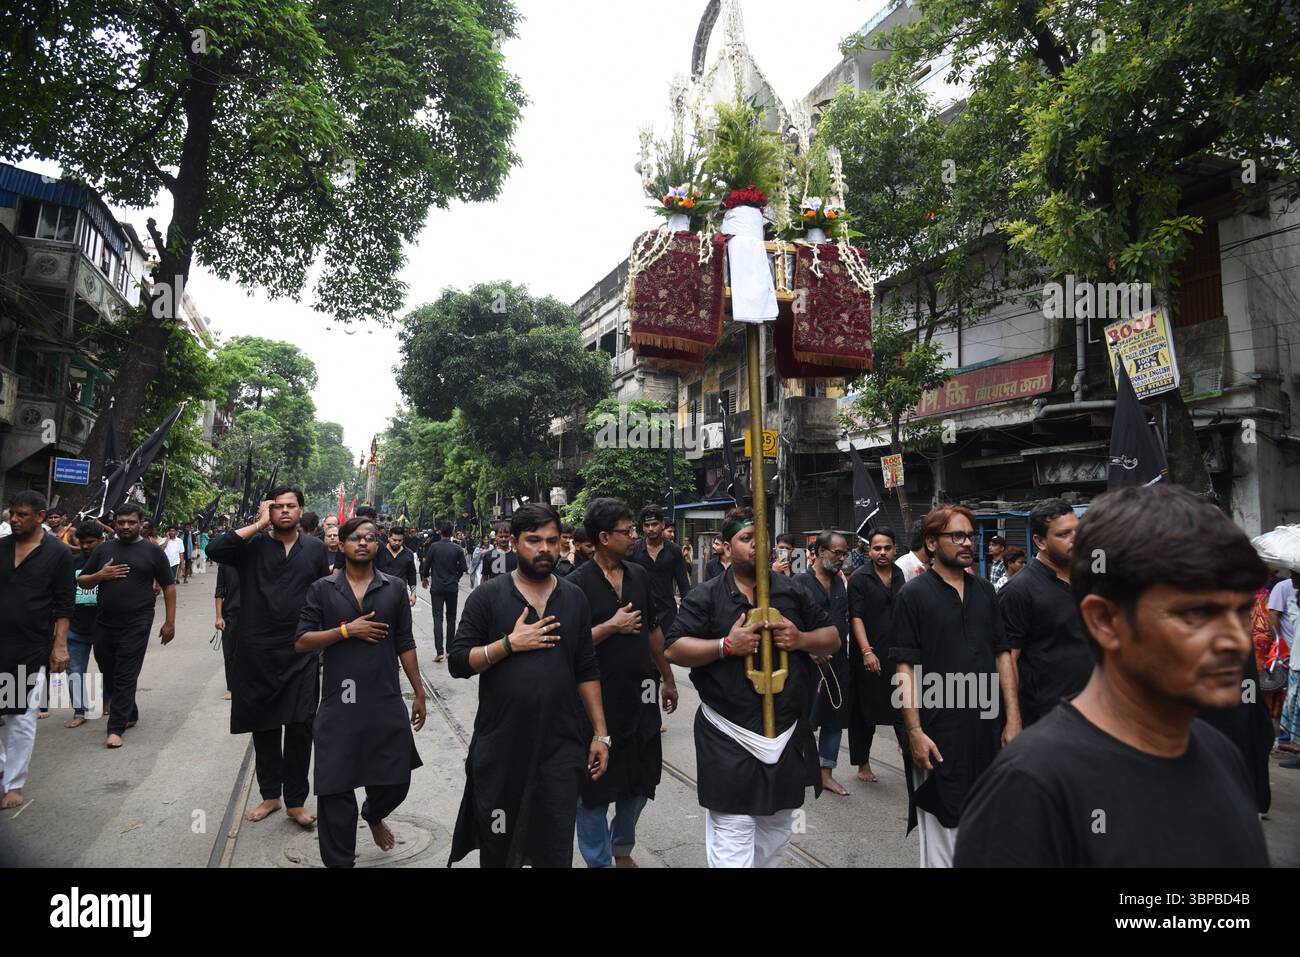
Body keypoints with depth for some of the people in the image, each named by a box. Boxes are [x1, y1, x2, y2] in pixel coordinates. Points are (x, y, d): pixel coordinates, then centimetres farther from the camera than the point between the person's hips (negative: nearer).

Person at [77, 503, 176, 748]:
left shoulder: (152, 551, 0)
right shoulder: (104, 549, 9)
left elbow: (169, 587, 2)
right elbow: (81, 581, 15)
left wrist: (170, 622, -2)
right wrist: (100, 576, -8)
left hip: (136, 625, -4)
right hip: (104, 624, 4)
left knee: (125, 677, -3)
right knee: (108, 672, 14)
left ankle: (116, 728, 3)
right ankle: (130, 715, 32)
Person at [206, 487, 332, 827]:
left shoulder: (315, 548, 4)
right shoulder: (253, 545, 1)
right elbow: (214, 549, -18)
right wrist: (259, 526, -13)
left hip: (302, 653, 0)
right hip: (258, 652, 0)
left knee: (300, 728, 1)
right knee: (264, 728, 13)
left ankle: (296, 801, 16)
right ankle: (270, 795, 30)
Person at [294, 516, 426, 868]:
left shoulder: (395, 587, 3)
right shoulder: (322, 589, 2)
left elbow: (405, 645, 7)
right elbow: (301, 642, -1)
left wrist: (419, 693, 7)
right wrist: (346, 630, -14)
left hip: (386, 700, 1)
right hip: (339, 702, -1)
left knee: (396, 779, 11)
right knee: (335, 787, 5)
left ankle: (373, 815, 46)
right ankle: (339, 860, 26)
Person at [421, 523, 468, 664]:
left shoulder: (434, 547, -8)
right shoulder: (457, 549, -4)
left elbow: (426, 565, -3)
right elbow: (464, 568, -2)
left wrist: (425, 578, 16)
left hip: (437, 587, -2)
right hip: (452, 587, 2)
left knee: (438, 618, -2)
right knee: (451, 619, 12)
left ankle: (439, 651, -12)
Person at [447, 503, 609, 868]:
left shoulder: (574, 598, 4)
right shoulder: (487, 596, -5)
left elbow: (587, 671, 7)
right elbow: (457, 663, -7)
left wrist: (601, 733, 4)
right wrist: (510, 643, -18)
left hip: (560, 748, 1)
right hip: (500, 749, -1)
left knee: (556, 852, 9)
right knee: (498, 850, 17)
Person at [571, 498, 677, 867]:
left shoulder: (639, 575, 4)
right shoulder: (578, 582, -14)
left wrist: (668, 679, 16)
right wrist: (612, 626, -18)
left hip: (640, 692, 6)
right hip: (598, 695, -5)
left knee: (640, 781, 18)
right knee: (595, 785, 10)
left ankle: (622, 849, 41)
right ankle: (599, 860, 31)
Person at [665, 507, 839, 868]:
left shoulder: (793, 592, 7)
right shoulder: (705, 596, -4)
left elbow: (832, 638, 11)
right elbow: (673, 649, -8)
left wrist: (801, 639, -10)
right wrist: (727, 645, -20)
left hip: (788, 734, 4)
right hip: (729, 739, -4)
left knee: (777, 829, 21)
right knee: (732, 840, -2)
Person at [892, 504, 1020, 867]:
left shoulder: (985, 591, 8)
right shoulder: (914, 594, -7)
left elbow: (1003, 655, 9)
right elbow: (906, 667, -10)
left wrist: (1013, 719, 3)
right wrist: (915, 731, -14)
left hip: (986, 728, 5)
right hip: (938, 734, -5)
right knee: (942, 829, 6)